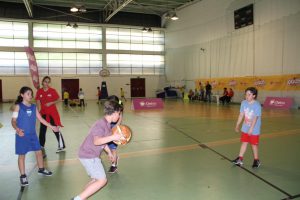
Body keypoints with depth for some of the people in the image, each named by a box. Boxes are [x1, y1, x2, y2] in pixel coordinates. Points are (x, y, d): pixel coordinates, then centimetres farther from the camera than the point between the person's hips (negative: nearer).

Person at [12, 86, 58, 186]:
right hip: (22, 135, -5)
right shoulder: (18, 106, -9)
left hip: (32, 134, 5)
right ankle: (23, 176, 18)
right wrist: (17, 129, -32)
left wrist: (51, 127, 6)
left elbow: (41, 119, 8)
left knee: (39, 152, 13)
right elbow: (13, 120, -12)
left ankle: (41, 169, 34)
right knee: (22, 155, 5)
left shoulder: (33, 107, 4)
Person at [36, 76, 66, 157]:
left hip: (53, 113, -3)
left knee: (56, 129, 3)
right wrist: (38, 111, -8)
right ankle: (42, 147, 19)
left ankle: (61, 146, 18)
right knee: (42, 130, 6)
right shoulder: (39, 91, 0)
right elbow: (38, 102, 3)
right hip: (43, 113, 3)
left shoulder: (52, 90, -6)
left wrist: (51, 103, -17)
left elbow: (58, 100, -2)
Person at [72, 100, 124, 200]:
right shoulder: (101, 124, -21)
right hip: (89, 156, -10)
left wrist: (109, 152, 31)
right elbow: (96, 141, -34)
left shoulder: (107, 124, 8)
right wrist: (113, 137, -43)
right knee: (102, 180, -9)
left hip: (91, 155, 10)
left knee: (97, 179, 15)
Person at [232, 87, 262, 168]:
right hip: (245, 128, 5)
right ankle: (240, 159, 22)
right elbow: (241, 115, 5)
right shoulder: (244, 103, -2)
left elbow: (255, 118, -22)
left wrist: (251, 128, -26)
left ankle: (256, 160, 24)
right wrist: (237, 125, 9)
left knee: (254, 144, 6)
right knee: (244, 142, 13)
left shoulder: (257, 105, -19)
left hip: (254, 129, -5)